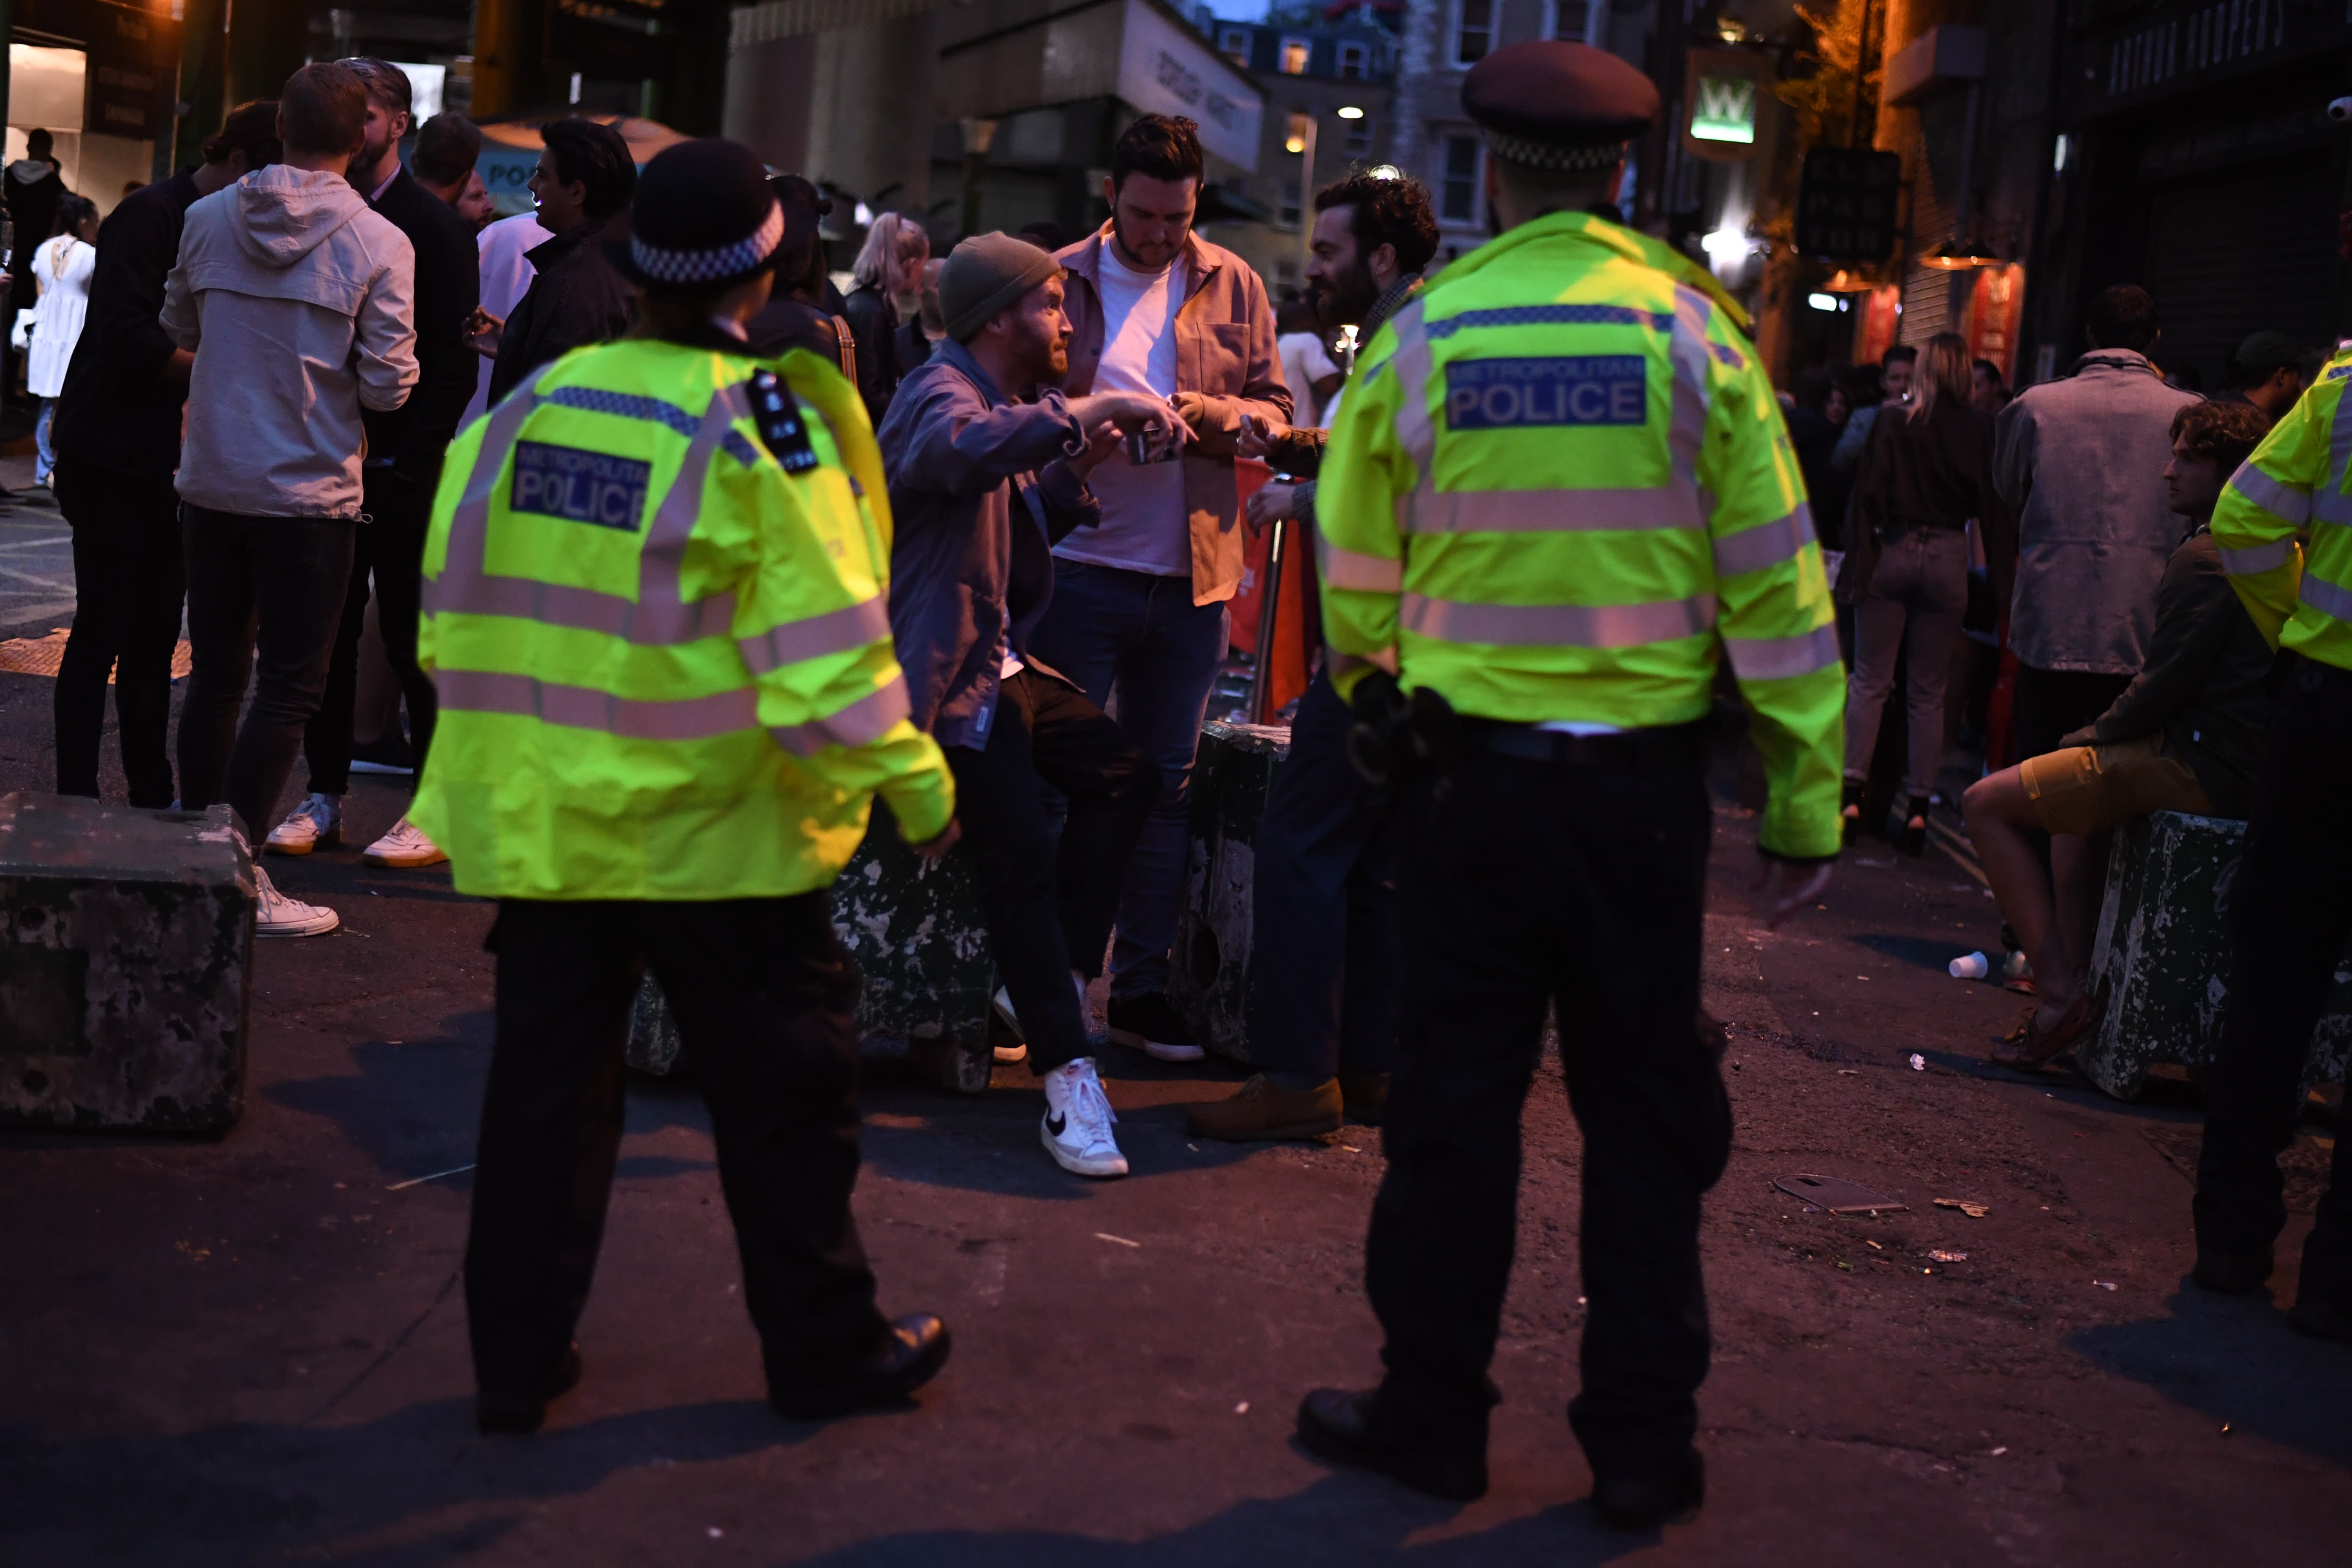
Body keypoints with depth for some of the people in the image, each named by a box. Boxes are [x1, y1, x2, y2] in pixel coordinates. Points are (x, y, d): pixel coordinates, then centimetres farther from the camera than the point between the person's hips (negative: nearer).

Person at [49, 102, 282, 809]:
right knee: (103, 633, -4)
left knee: (155, 634, 12)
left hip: (164, 459, 8)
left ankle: (153, 797, 19)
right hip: (113, 461, -8)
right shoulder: (150, 216, -14)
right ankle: (76, 800, 3)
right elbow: (128, 340, -24)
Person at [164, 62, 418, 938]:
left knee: (215, 674, 14)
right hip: (311, 496, -4)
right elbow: (389, 386, -12)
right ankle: (236, 870, 0)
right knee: (291, 686, 3)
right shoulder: (378, 244, -12)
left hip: (211, 486, 4)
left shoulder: (208, 219, 0)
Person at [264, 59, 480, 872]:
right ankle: (325, 797, 17)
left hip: (401, 469, -5)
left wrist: (407, 460, -14)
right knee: (328, 632, 8)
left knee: (413, 641, 0)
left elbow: (452, 361, -9)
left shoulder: (434, 225, -5)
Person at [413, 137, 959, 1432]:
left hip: (538, 820, 4)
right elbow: (825, 646, -16)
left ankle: (516, 1359, 21)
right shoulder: (763, 425, -13)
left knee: (545, 1079, 14)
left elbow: (453, 618, 6)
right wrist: (917, 786, -6)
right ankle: (825, 1350, 23)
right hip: (713, 827, -4)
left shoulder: (523, 407, 0)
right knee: (782, 1087, 11)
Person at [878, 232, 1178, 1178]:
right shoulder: (941, 394, -13)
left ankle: (1056, 979, 8)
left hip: (1003, 667, 10)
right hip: (948, 679, -10)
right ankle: (1068, 1079, -21)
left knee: (1127, 773, 2)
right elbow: (967, 449, -39)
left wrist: (1076, 470, 6)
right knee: (1021, 851, -21)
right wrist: (1092, 409, -37)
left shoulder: (1005, 402, 19)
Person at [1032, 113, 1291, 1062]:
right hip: (1081, 565, -3)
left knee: (1167, 785, 8)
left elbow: (1277, 408, 8)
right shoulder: (1060, 281, 3)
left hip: (1194, 575, 3)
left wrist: (1220, 414, -13)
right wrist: (1079, 418, -20)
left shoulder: (1232, 287, 9)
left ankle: (1142, 990, 17)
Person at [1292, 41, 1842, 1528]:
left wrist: (1378, 694, 26)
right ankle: (1645, 1442, 18)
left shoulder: (1420, 338, -4)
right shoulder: (1694, 332, -6)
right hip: (1646, 777, 0)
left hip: (1475, 773, 0)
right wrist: (1807, 798, 1)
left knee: (1460, 1090, 11)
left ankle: (1434, 1413, 21)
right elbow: (1774, 583, -6)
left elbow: (1356, 572, 6)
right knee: (1643, 1101, 11)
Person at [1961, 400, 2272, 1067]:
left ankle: (2060, 993, -11)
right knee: (2075, 807, 35)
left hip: (2204, 766, -11)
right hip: (2253, 764, 11)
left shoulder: (2206, 559, -16)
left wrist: (2096, 734, -3)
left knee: (1987, 804, -9)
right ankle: (2076, 974, 28)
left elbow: (2169, 685, -20)